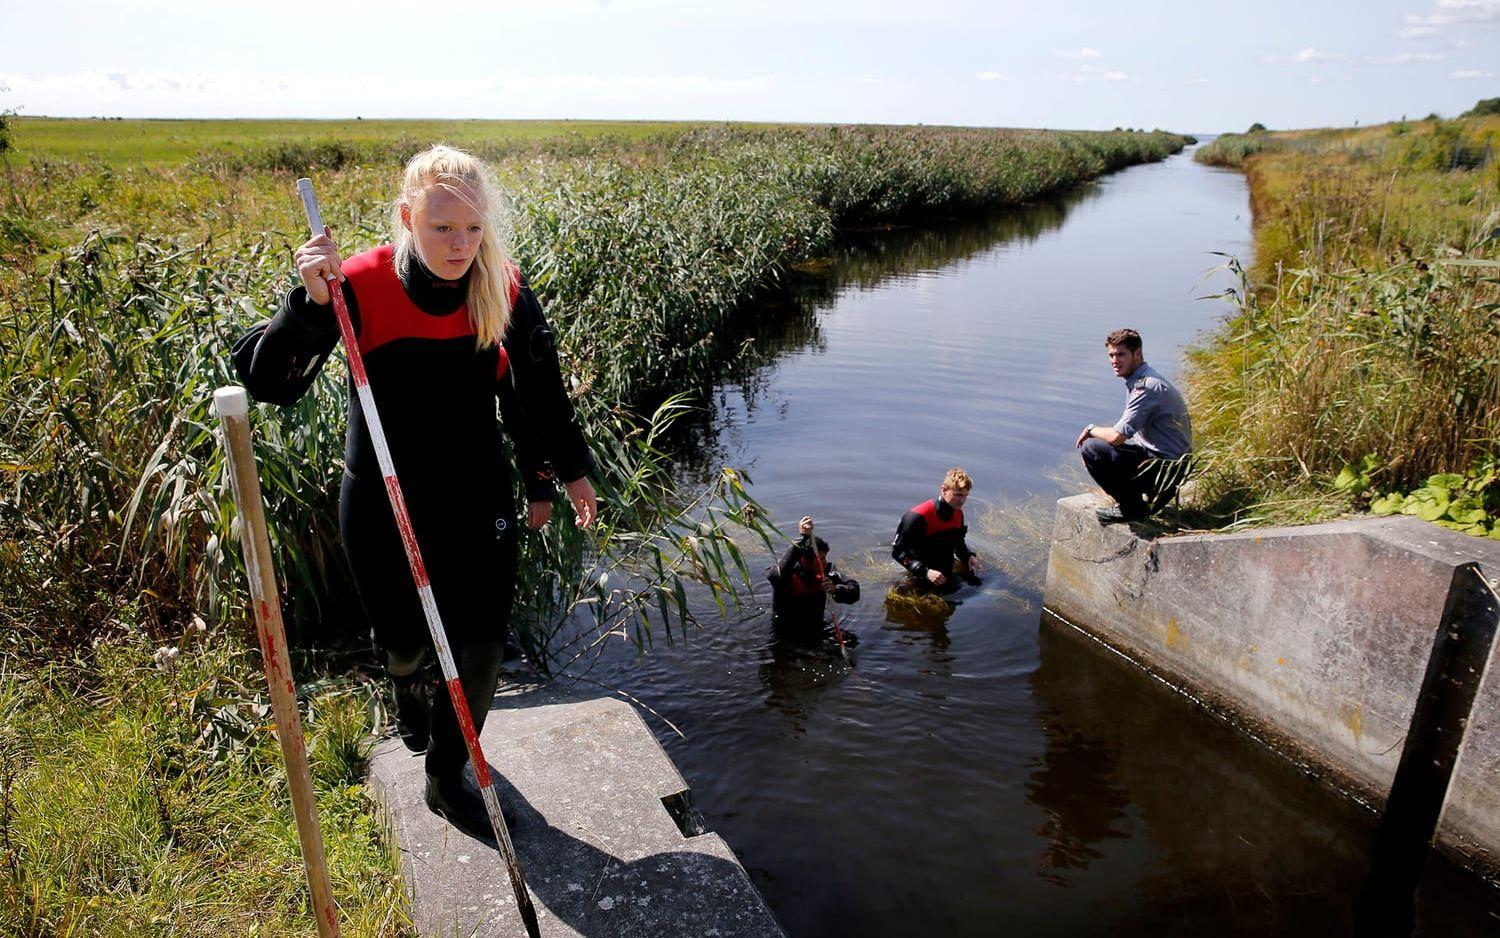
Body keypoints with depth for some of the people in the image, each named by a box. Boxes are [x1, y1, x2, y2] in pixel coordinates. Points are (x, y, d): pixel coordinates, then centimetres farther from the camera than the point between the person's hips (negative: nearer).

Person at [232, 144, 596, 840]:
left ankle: (447, 776, 28)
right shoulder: (360, 286, -19)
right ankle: (409, 683, 55)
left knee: (483, 641, 2)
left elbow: (537, 390, 4)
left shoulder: (505, 291, -11)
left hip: (476, 493, 2)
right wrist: (310, 302, -35)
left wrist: (565, 471, 12)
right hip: (381, 501, -1)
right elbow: (265, 380, -19)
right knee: (403, 637, 13)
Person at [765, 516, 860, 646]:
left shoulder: (826, 573, -7)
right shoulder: (789, 576, -24)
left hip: (816, 629, 5)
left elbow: (854, 592, -6)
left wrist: (836, 590, -30)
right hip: (787, 637, -5)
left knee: (850, 639, -5)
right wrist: (802, 538, -51)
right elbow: (776, 575, -50)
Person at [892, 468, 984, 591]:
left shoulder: (958, 513, -4)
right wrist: (926, 572, -35)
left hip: (947, 566, 6)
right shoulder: (918, 517, -28)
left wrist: (969, 556, -10)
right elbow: (898, 551, -25)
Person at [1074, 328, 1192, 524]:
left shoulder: (1147, 386, -22)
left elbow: (1117, 436, -24)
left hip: (1166, 467, -10)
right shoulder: (1138, 380, 10)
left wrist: (1091, 430, -5)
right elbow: (1126, 430, 20)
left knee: (1091, 448, -17)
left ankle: (1131, 508, -4)